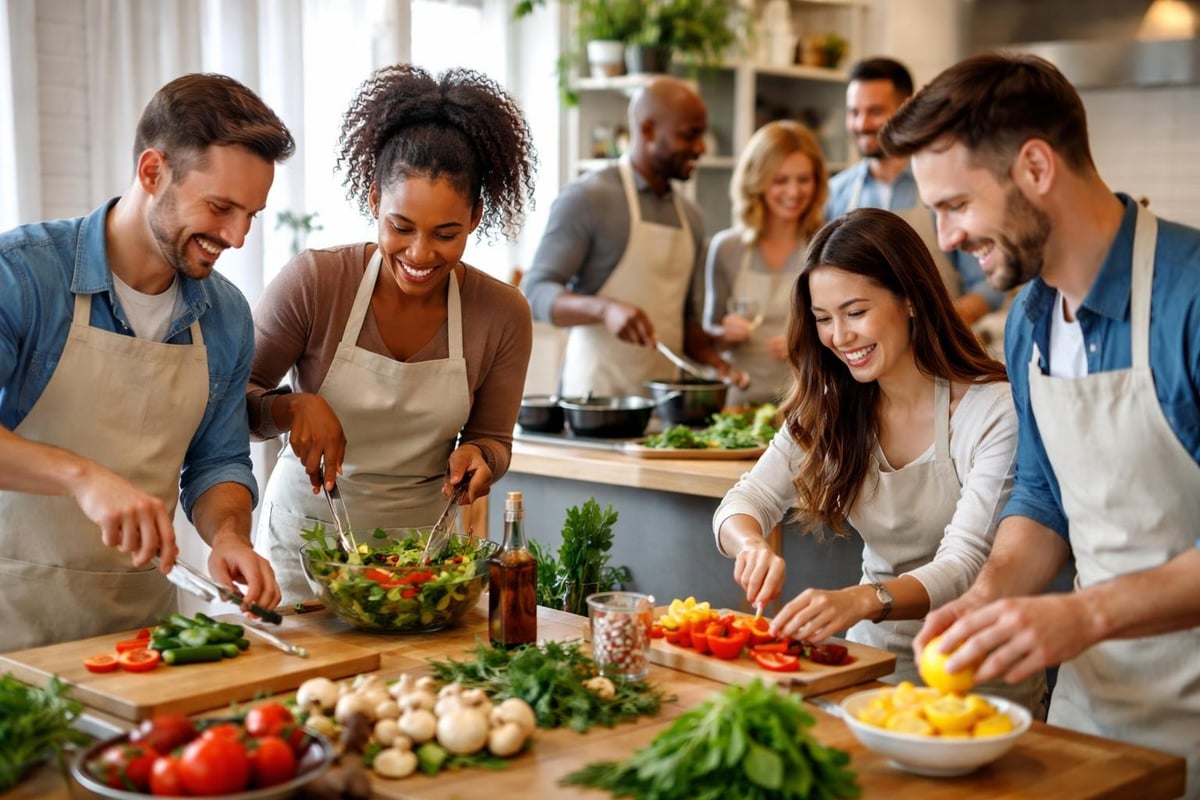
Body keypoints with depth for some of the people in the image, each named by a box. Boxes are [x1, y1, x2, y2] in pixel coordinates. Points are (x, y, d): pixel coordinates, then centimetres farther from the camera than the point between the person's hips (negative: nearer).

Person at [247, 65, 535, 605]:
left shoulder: (504, 315, -8)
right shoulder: (312, 281, -14)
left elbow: (493, 440, 5)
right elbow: (231, 396, -5)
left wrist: (477, 455, -17)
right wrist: (293, 407, -25)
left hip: (422, 543, 2)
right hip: (307, 535, -1)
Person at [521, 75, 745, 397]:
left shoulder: (691, 217, 14)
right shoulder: (587, 198, -7)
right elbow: (535, 293, -10)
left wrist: (716, 363, 2)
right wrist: (606, 308, -27)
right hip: (597, 393, -6)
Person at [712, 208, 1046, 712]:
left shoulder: (994, 411, -14)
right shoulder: (829, 408, 4)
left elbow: (963, 566, -21)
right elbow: (746, 500, -1)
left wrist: (864, 600, -40)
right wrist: (751, 544, -25)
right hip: (873, 665, 4)